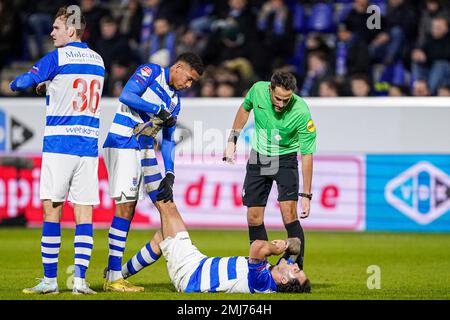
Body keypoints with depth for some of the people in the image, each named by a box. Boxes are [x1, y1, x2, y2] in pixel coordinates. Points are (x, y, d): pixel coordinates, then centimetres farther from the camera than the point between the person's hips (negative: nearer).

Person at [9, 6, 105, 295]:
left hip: (59, 143, -5)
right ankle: (80, 279, -4)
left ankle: (50, 280, 0)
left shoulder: (58, 57, -6)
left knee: (52, 209, -1)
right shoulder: (98, 60, 13)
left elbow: (21, 83, -4)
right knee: (84, 211, 2)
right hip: (89, 144, 5)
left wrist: (15, 83, 18)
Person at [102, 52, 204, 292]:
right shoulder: (151, 72, -3)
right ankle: (113, 278, -12)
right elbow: (126, 96, -18)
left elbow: (168, 140, 17)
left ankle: (113, 272, 13)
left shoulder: (174, 100, 19)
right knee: (125, 207, -12)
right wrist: (159, 110, -13)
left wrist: (169, 176, 7)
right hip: (122, 144, -9)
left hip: (144, 150, 9)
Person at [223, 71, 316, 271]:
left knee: (289, 213, -19)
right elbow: (245, 109, 7)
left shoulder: (301, 112, -27)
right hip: (258, 157, 4)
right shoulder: (258, 90, -18)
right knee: (254, 217, 1)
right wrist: (232, 140, 9)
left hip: (285, 159, -4)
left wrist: (306, 195, -24)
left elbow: (307, 154, -22)